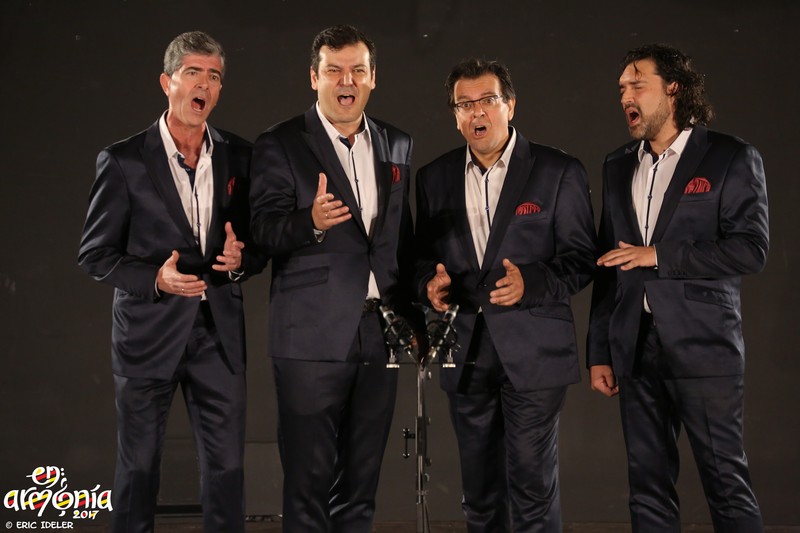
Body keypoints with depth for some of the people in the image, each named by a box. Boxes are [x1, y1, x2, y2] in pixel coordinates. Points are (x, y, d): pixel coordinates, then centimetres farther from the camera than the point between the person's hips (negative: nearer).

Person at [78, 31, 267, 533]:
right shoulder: (123, 161, -5)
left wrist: (243, 259, -11)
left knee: (227, 467, 5)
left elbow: (260, 240, 13)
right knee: (139, 468, 9)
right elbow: (95, 253, -3)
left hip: (219, 332, 2)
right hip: (149, 333, -2)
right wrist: (155, 278, -19)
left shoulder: (239, 156, 5)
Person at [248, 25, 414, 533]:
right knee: (310, 478, 1)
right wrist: (313, 221, -31)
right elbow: (266, 228, -12)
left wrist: (410, 312, 12)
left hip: (380, 333, 5)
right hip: (313, 336, -4)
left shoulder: (397, 145, 12)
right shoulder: (280, 145, -3)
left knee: (361, 481, 12)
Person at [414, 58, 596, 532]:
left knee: (533, 486, -3)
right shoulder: (434, 178, 10)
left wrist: (531, 281, -21)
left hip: (534, 351, -4)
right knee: (479, 491, 12)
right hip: (466, 353, 4)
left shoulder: (558, 172, -2)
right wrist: (430, 283, -7)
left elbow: (581, 258, -4)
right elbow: (424, 257, 15)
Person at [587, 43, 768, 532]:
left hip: (702, 345, -5)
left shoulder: (732, 158, -1)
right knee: (648, 484, 8)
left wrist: (660, 256, -14)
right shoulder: (618, 166, 15)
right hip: (635, 345, 5)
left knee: (727, 480, -2)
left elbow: (751, 249, -10)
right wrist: (600, 351, 13)